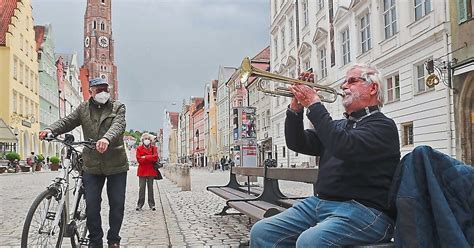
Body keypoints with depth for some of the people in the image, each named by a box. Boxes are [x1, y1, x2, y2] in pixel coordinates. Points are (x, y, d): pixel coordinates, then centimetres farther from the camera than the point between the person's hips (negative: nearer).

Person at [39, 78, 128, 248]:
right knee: (91, 204, 2)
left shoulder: (118, 107, 0)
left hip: (116, 165, -2)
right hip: (92, 165, 2)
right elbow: (67, 122, 0)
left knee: (117, 204, 5)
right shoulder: (83, 108, 9)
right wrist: (51, 129, -22)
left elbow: (118, 125, -19)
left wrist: (107, 138, -40)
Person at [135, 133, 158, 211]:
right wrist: (150, 158, -11)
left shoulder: (154, 148, 8)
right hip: (142, 171, -1)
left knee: (150, 187, 6)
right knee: (141, 188, -1)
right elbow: (139, 159, -8)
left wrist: (145, 157, -10)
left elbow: (155, 158, -7)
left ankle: (151, 204, 11)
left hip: (151, 170, 1)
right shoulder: (139, 148, 4)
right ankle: (140, 204, 6)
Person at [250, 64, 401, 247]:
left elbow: (344, 147, -22)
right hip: (319, 203, 7)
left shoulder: (382, 126, -3)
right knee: (261, 232, -10)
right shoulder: (339, 125, 22)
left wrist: (314, 104, -16)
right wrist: (296, 105, 1)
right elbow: (297, 143, 15)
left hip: (363, 209, -7)